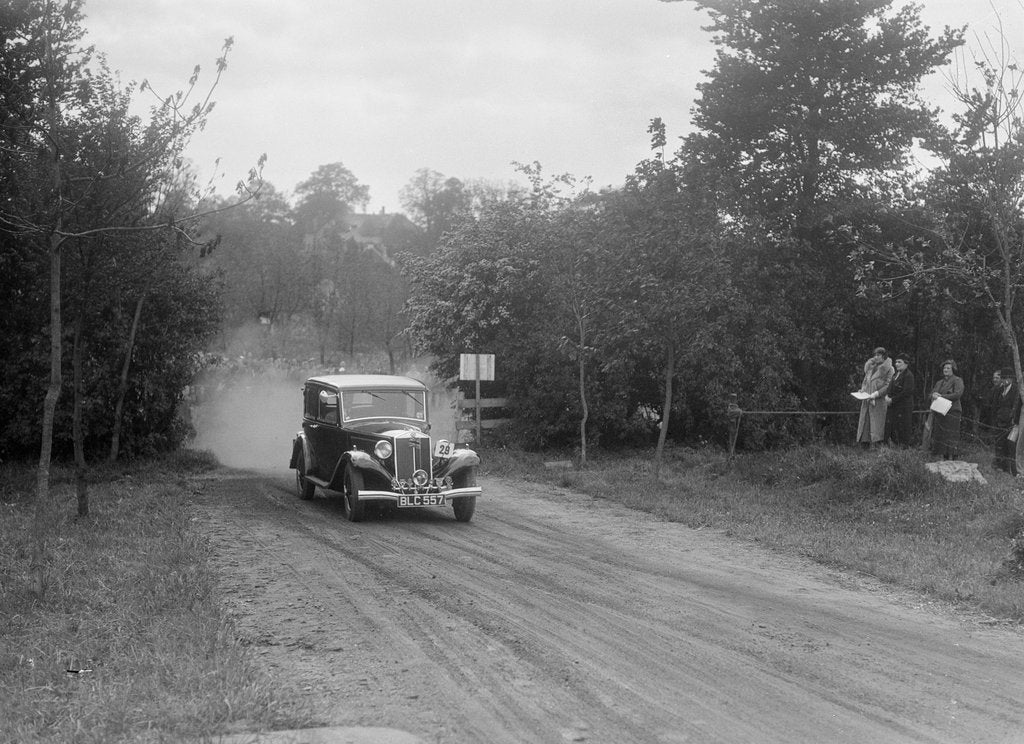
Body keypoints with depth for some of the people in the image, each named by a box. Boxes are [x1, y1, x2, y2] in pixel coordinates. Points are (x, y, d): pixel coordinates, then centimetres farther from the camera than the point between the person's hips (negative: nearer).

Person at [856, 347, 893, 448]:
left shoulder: (888, 369, -2)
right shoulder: (870, 366, 15)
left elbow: (887, 386, -8)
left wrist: (875, 394, -17)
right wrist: (862, 389, 5)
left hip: (879, 401, -6)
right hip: (866, 400, 6)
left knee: (876, 424, -9)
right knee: (865, 422, 2)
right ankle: (866, 445, 4)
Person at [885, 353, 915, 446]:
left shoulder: (908, 375, -11)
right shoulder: (895, 375, 17)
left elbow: (907, 392, -18)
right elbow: (891, 388, 24)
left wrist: (892, 400, -16)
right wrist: (887, 396, 2)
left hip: (904, 407, -8)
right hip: (893, 407, 8)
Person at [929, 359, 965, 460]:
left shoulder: (957, 381, 0)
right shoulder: (940, 382, 21)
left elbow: (958, 394, -13)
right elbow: (932, 392, 17)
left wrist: (941, 396, -12)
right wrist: (934, 394, -8)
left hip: (951, 411, -7)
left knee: (950, 436, -7)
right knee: (939, 435, 1)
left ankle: (951, 458, -6)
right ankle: (941, 457, 4)